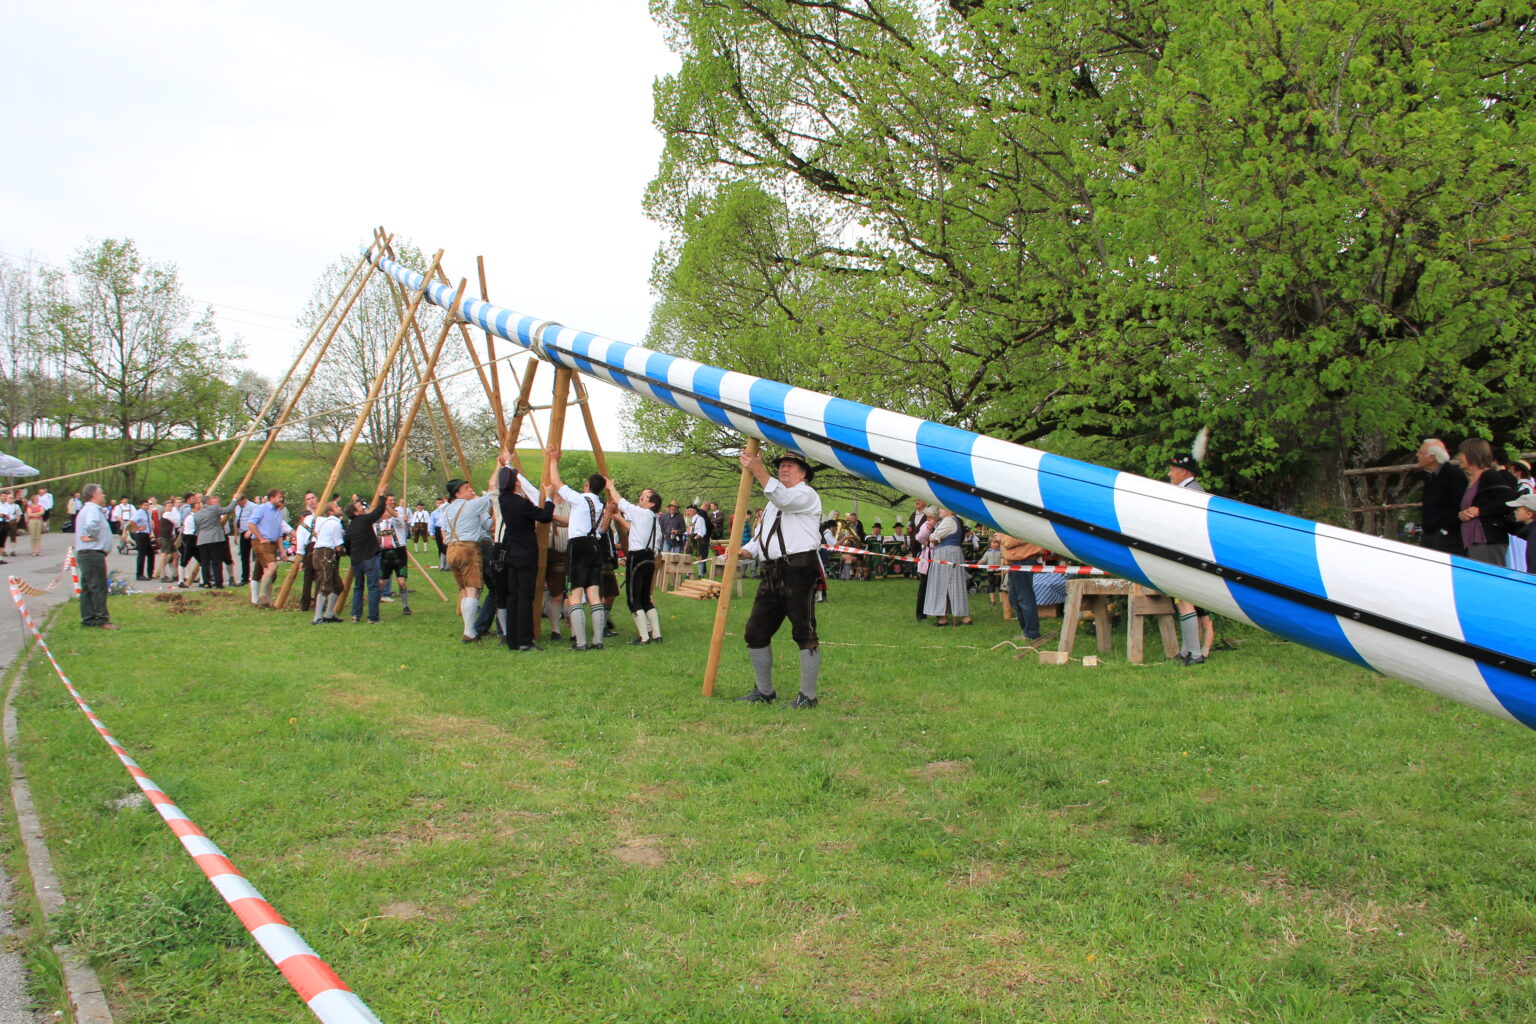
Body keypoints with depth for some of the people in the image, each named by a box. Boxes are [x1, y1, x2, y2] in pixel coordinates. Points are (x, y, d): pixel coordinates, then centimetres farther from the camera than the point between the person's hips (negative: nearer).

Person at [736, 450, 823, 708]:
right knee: (756, 631, 8)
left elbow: (784, 498, -21)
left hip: (799, 570, -9)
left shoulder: (807, 495, 2)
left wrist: (758, 471, -27)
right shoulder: (772, 503, 29)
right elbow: (760, 538, 27)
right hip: (772, 573, 9)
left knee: (804, 632, -6)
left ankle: (808, 696, 0)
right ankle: (764, 691, 21)